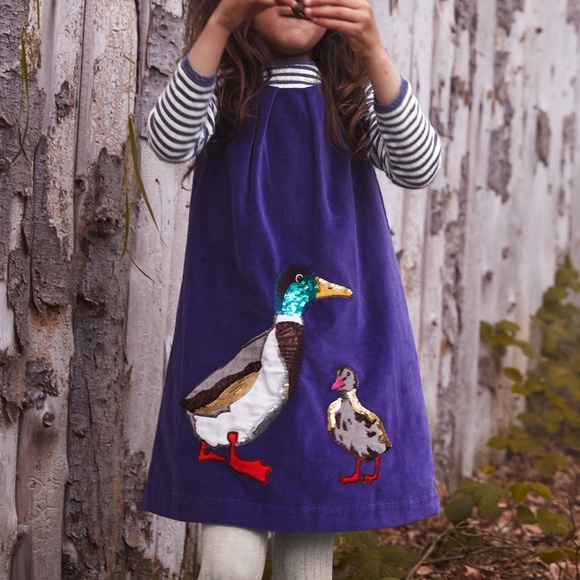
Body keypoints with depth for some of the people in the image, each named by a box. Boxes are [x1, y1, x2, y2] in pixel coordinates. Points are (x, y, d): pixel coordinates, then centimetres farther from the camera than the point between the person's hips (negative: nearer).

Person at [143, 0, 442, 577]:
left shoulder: (355, 98, 8)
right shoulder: (221, 95, 6)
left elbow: (419, 168, -10)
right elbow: (170, 142, -16)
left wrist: (373, 53, -24)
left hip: (338, 336, 1)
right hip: (235, 343, -1)